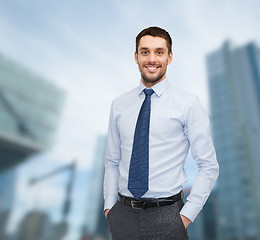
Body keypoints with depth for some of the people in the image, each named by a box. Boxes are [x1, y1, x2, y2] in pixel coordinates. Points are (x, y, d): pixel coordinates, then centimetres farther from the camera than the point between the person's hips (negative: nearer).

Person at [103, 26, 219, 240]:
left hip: (166, 216, -3)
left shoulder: (188, 105, -6)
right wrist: (109, 206, 2)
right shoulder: (119, 105, 4)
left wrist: (186, 215, -9)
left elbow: (209, 166, -5)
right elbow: (112, 162, 9)